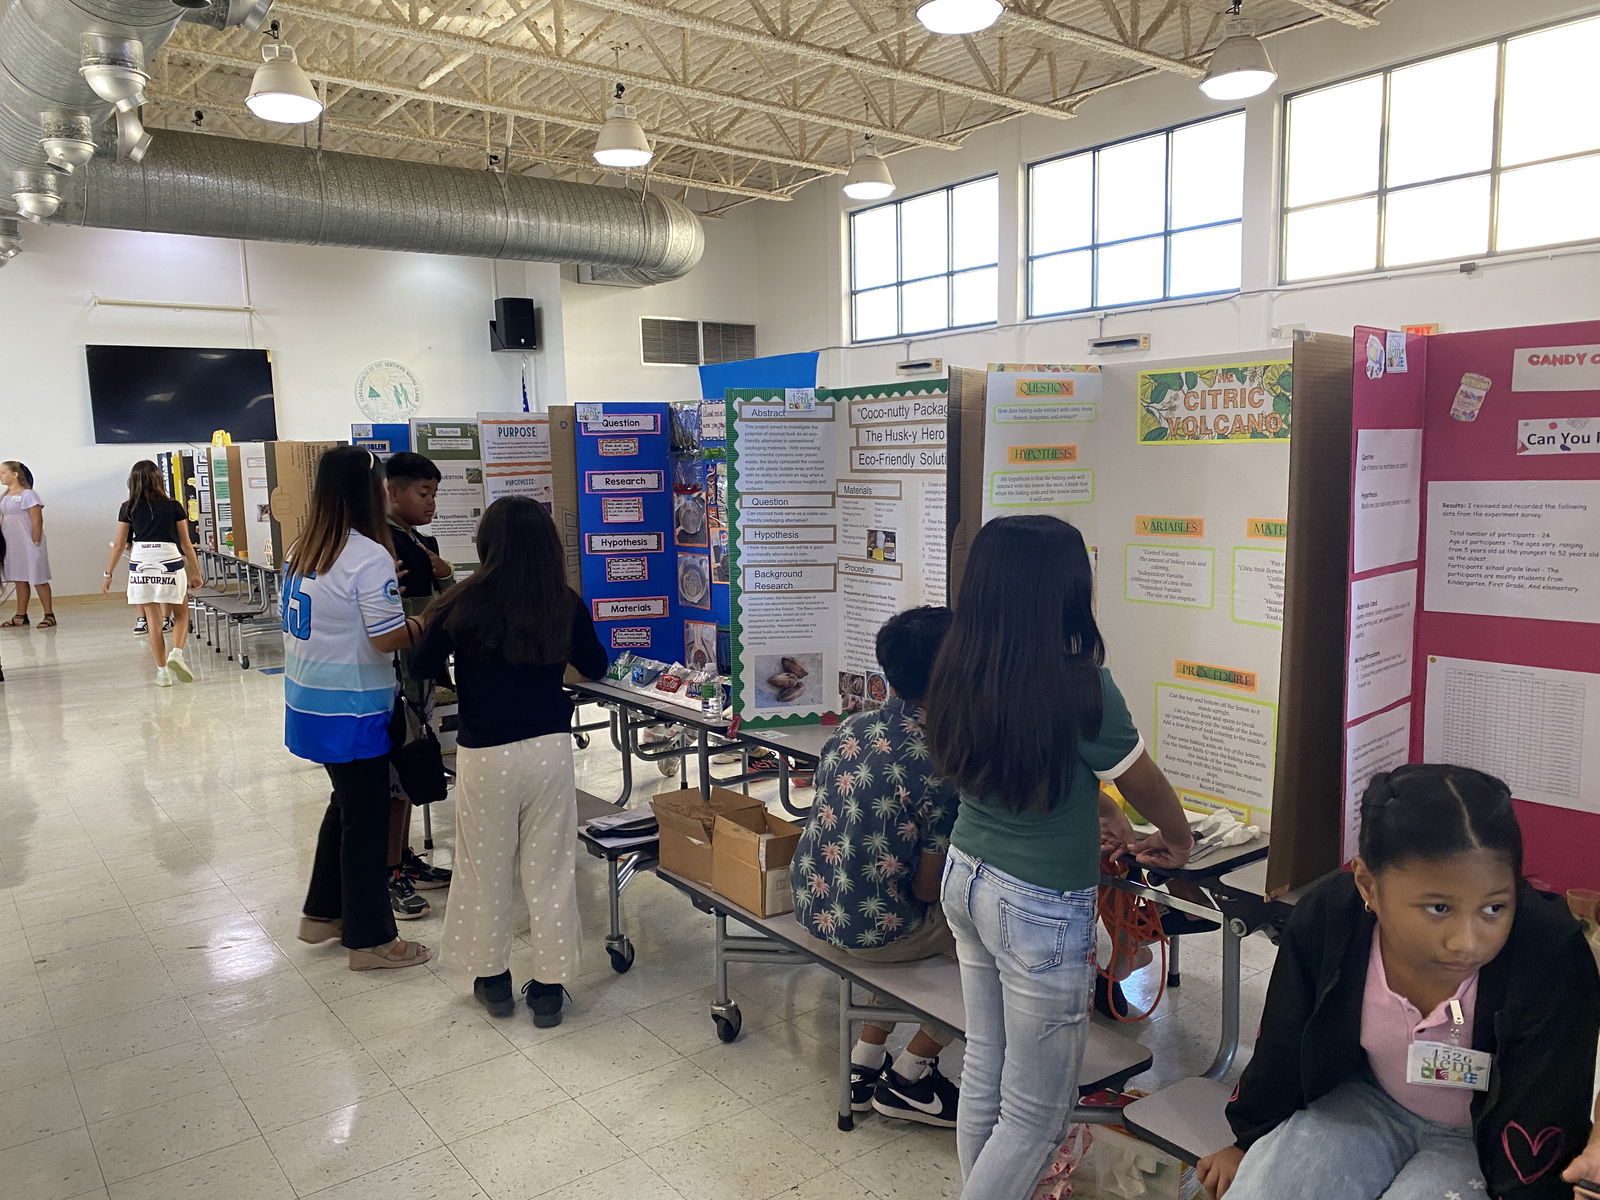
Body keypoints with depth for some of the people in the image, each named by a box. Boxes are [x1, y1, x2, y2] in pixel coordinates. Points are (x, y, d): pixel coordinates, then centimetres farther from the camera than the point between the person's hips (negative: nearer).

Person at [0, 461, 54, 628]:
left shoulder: (28, 495, -10)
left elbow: (37, 520, -14)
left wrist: (35, 542, -17)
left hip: (28, 545, -7)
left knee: (38, 580, -3)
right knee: (19, 579, 10)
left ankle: (49, 615, 2)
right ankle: (21, 616, 15)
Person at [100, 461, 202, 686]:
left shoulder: (128, 508, 5)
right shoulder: (174, 507, 3)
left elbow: (120, 544, 6)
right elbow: (186, 543, 5)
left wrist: (108, 574, 15)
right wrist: (196, 572, 12)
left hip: (140, 564, 1)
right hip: (170, 563, -1)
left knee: (153, 621, 7)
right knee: (181, 615, 14)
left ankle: (162, 671, 9)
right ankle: (177, 652, -10)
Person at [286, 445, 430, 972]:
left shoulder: (301, 549, 6)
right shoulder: (369, 557, -21)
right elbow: (388, 638, -21)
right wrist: (430, 622, -4)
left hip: (307, 700, 9)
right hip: (351, 710, -9)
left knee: (347, 802, 23)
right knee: (365, 818, 4)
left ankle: (323, 913, 35)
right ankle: (370, 940, 16)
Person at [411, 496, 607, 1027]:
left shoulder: (464, 603, -11)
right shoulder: (566, 605, -4)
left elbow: (422, 668, 1)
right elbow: (594, 668, 11)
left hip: (485, 754, -1)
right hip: (550, 748, 2)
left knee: (487, 867, 16)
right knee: (550, 869, 11)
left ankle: (492, 978, 30)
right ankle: (549, 986, 19)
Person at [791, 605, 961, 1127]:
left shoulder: (850, 728, -2)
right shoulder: (943, 765, -21)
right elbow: (927, 888, -16)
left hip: (812, 904, 7)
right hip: (873, 927, -7)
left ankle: (866, 1062, 29)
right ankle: (909, 1078, 18)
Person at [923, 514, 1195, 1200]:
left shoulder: (960, 672, -4)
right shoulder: (1081, 688, -22)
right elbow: (1144, 785, -3)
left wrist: (1102, 812, 23)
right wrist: (1179, 840, 17)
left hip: (965, 879, 7)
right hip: (1041, 910, -6)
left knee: (983, 1069, 20)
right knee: (1036, 1114, 10)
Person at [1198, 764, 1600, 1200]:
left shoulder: (1553, 957, -31)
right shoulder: (1324, 922, -23)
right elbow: (1280, 1050, -5)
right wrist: (1251, 1140, 9)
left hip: (1486, 1138, -1)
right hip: (1369, 1101, 1)